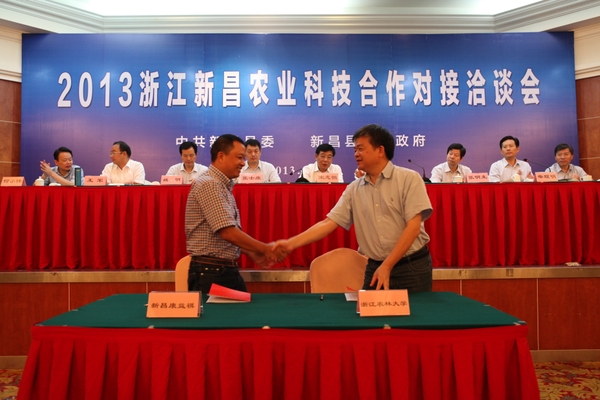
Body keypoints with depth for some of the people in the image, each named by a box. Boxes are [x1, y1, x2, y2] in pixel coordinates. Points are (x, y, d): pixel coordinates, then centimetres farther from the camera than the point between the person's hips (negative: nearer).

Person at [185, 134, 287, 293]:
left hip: (228, 270, 9)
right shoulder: (208, 184, -17)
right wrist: (265, 249, -15)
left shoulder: (223, 186, 13)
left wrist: (252, 254, 8)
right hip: (210, 273, -9)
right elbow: (228, 232, -23)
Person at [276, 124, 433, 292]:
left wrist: (387, 266, -16)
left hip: (412, 267, -3)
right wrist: (291, 243, -12)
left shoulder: (409, 179, -8)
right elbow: (328, 223, -1)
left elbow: (413, 227, -13)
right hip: (374, 268, 3)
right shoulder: (354, 189, 4)